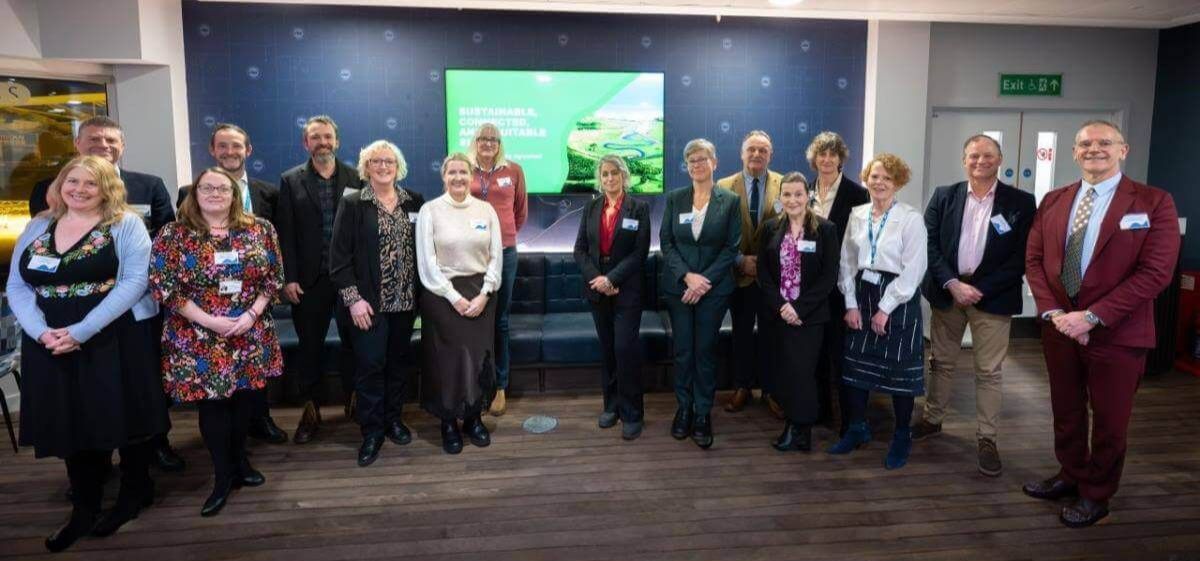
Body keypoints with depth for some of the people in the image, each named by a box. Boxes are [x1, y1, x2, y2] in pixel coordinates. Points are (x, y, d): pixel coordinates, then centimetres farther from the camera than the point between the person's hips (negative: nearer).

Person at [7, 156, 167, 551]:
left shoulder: (126, 224, -3)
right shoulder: (38, 227, 10)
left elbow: (134, 281, -14)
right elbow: (16, 286, 7)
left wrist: (81, 331, -19)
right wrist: (40, 331, -12)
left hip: (115, 340, -4)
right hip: (51, 345, 4)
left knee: (123, 416, 6)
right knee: (70, 423, 11)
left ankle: (135, 492, 28)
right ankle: (84, 510, 26)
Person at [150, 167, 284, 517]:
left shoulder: (259, 229, 2)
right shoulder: (174, 235, -4)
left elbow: (274, 277, 3)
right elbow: (163, 286, -9)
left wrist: (252, 313, -11)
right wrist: (208, 320, -16)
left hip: (251, 333, 2)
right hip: (199, 337, -2)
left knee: (245, 397, 11)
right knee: (211, 401, 2)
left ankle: (239, 460, 32)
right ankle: (223, 476, 17)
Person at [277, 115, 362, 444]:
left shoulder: (355, 178, 4)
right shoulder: (291, 181, 3)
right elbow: (285, 233, 0)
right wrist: (289, 278, -6)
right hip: (309, 279, 0)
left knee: (353, 341, 7)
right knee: (309, 345, 9)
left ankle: (354, 402, 24)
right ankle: (310, 411, 20)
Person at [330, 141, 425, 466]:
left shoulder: (414, 203, 6)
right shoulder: (352, 204, -3)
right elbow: (339, 256, -6)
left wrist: (421, 293, 2)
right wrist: (353, 298, -13)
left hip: (405, 299, 3)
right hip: (369, 301, -3)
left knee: (398, 362, 12)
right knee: (370, 365, 0)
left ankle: (393, 418, 28)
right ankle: (372, 431, 13)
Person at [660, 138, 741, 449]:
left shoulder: (730, 200, -1)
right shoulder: (674, 198, 4)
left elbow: (731, 247, -4)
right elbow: (666, 242, 1)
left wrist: (705, 280, -13)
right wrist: (687, 276, -13)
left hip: (714, 288, -1)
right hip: (678, 286, 2)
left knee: (705, 350, 3)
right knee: (682, 350, 6)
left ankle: (703, 413, 14)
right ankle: (684, 408, 20)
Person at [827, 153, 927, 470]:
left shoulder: (911, 219, -9)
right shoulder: (857, 215, 5)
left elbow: (913, 270, -13)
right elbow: (847, 262, 6)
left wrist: (885, 309, -14)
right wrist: (851, 304, -1)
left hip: (898, 299, -4)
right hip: (862, 295, 5)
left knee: (900, 370, 4)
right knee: (855, 364, 9)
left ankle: (902, 438, 20)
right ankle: (857, 429, 25)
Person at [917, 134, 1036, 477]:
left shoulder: (1021, 202, -2)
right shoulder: (943, 197, 4)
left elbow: (1022, 257, -6)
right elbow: (929, 244, -2)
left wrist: (980, 289, -13)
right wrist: (952, 284, -14)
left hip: (991, 295, -2)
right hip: (947, 291, 2)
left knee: (988, 371, 3)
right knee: (941, 361, 14)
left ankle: (987, 439, 12)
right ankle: (933, 419, 30)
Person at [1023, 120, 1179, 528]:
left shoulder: (1153, 202, -8)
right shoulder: (1053, 201, 6)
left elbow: (1156, 273, -16)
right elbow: (1034, 260, 4)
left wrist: (1092, 316, -21)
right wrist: (1053, 312, -11)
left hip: (1116, 333, -4)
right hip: (1059, 327, 4)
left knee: (1109, 418, 11)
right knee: (1066, 411, 18)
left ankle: (1096, 495, 30)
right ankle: (1070, 475, 38)